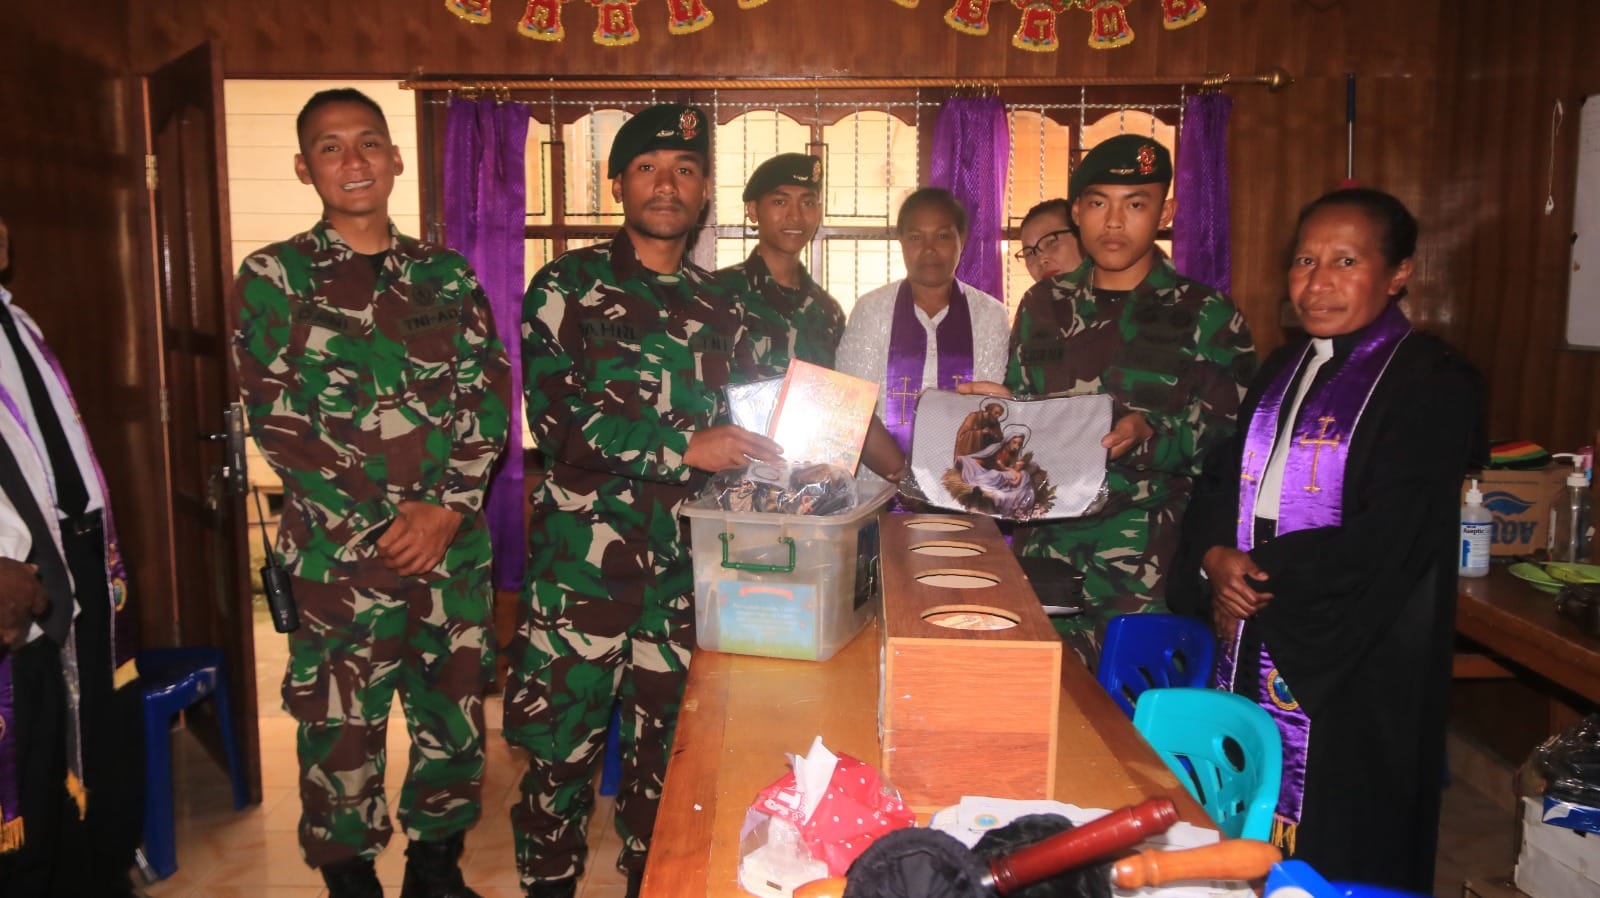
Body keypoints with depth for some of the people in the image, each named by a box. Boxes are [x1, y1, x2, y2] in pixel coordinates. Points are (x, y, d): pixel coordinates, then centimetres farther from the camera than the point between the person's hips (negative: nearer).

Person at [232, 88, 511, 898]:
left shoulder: (445, 274, 9)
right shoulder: (272, 276, 1)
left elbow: (488, 397, 4)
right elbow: (276, 420, -6)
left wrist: (446, 508, -10)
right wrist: (384, 524, -12)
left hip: (454, 545, 3)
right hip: (339, 551, -2)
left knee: (456, 719, 11)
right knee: (342, 731, 7)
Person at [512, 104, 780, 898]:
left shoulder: (721, 306, 14)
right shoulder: (570, 285, 1)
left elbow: (744, 423, 22)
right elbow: (553, 412, -11)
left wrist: (775, 459, 1)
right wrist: (685, 447, -18)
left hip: (688, 562, 4)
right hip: (584, 556, -3)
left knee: (667, 747, 12)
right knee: (562, 744, 4)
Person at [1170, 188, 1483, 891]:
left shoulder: (1432, 382, -9)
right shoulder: (1284, 370, 13)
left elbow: (1386, 539, -16)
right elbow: (1222, 480, 13)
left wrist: (1261, 576, -10)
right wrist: (1215, 558, -7)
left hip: (1354, 666, -6)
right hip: (1253, 641, 6)